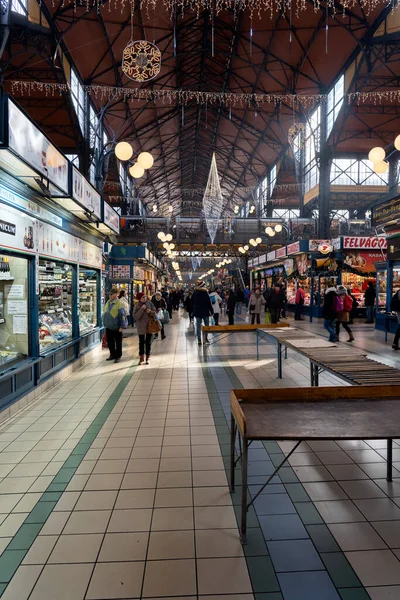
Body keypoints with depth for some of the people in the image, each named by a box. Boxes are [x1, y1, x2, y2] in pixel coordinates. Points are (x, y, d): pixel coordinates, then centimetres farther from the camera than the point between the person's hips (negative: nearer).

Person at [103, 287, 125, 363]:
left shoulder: (119, 303, -14)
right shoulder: (108, 302, 8)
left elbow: (122, 316, -15)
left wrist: (121, 326, -17)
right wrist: (105, 323, 17)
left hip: (116, 327, -7)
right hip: (108, 327, 7)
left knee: (118, 343, 5)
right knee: (110, 342, 15)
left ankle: (118, 356, 16)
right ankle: (112, 354, 29)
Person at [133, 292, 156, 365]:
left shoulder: (150, 304, -3)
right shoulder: (137, 306, -8)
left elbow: (155, 313, 0)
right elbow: (135, 317, -17)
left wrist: (150, 311, -20)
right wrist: (142, 309, -22)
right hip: (141, 327, -1)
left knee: (148, 342, 10)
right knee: (141, 342, 7)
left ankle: (147, 357, 21)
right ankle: (141, 357, 20)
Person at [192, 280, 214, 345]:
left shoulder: (194, 293, 1)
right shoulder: (205, 293, -11)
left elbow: (193, 303, 9)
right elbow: (209, 303, -9)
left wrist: (193, 312, 17)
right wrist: (211, 311, -3)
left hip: (197, 312, 3)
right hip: (205, 312, -3)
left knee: (198, 326, 5)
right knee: (206, 325, 12)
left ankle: (199, 340, 4)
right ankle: (205, 338, 11)